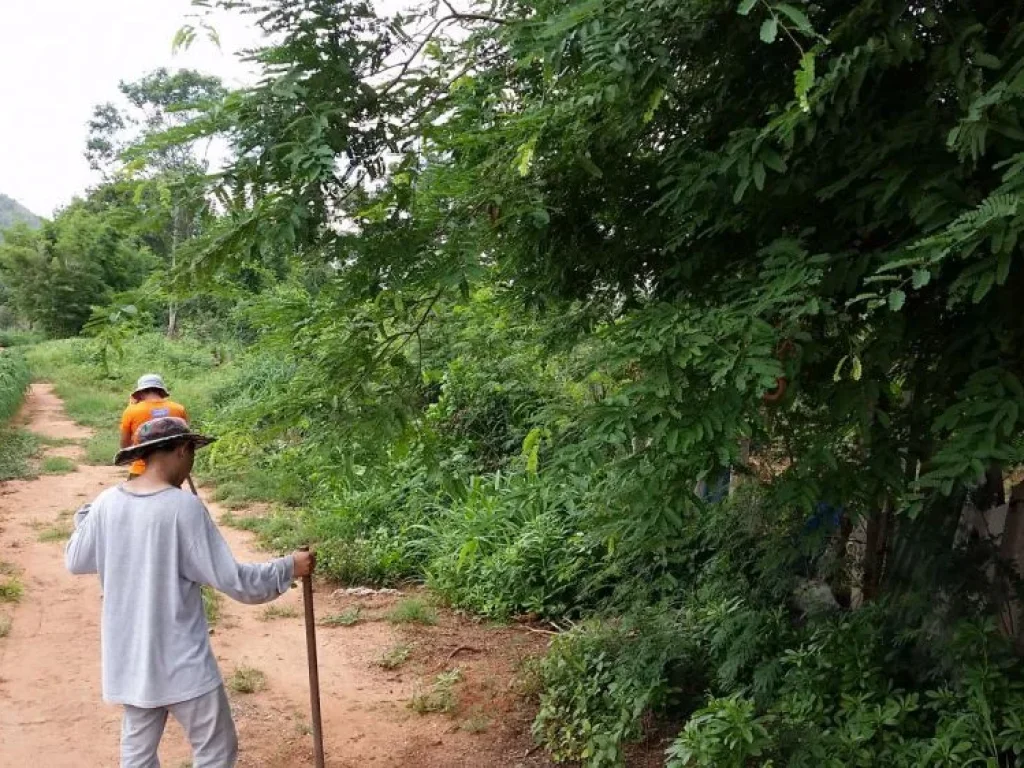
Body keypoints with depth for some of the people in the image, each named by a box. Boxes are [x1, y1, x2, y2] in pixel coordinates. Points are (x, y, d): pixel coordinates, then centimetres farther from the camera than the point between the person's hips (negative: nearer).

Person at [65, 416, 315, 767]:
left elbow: (75, 562, 11)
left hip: (128, 659, 6)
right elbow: (232, 580, -18)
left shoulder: (107, 502, -4)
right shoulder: (183, 507, -19)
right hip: (181, 662, -6)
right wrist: (288, 567, -7)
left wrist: (86, 515, 25)